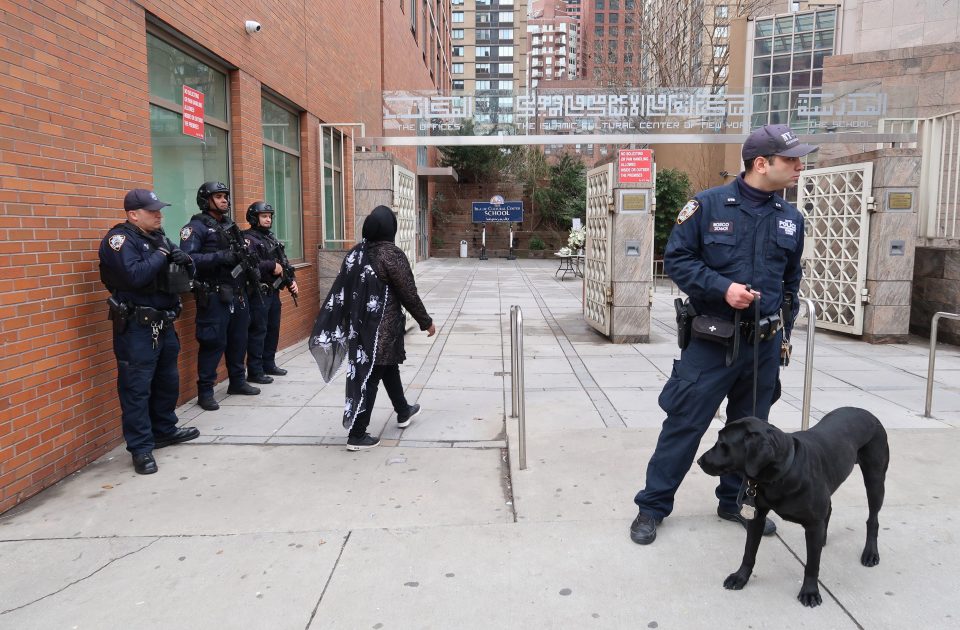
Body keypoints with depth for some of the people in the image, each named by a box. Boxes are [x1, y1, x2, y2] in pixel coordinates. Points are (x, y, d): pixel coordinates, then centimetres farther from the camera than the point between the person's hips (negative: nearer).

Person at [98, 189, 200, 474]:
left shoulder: (159, 237, 12)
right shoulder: (120, 239, -12)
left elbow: (183, 275, 15)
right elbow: (135, 275, -28)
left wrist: (184, 261, -8)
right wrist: (161, 254, -16)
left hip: (164, 323, 8)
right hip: (136, 326, -8)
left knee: (168, 381, 19)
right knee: (137, 388, -2)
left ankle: (165, 430, 35)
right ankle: (141, 448, 5)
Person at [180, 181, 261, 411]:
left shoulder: (231, 225, 16)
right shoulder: (196, 227, -8)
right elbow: (188, 258, -21)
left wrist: (248, 263, 8)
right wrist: (220, 257, -27)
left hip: (238, 293, 8)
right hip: (214, 296, -8)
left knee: (238, 339, 15)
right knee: (214, 342, -4)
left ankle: (238, 381, 29)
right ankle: (205, 391, 5)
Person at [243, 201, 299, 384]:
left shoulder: (271, 238, 17)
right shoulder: (248, 239, -10)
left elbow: (284, 262, 19)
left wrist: (291, 280, 5)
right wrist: (272, 266, -20)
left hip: (273, 292, 9)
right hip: (258, 294, -9)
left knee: (273, 329, 15)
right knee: (258, 331, -5)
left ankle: (269, 365, 27)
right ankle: (255, 372, 1)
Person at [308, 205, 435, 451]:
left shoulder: (354, 254, 4)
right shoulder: (392, 255, -15)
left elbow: (341, 292, 4)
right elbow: (409, 294, -13)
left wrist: (339, 326, 9)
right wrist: (426, 322, -2)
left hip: (359, 324, 7)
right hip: (382, 327, -7)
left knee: (389, 366, 24)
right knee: (370, 376, 0)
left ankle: (403, 411, 43)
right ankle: (357, 435, 5)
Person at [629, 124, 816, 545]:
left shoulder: (791, 218, 8)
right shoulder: (708, 205, -8)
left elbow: (791, 281, 18)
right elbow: (677, 259, -7)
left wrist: (782, 333, 16)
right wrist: (722, 288, -19)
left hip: (764, 345, 5)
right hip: (711, 341, -5)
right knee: (684, 424, 0)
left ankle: (736, 501, 34)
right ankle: (652, 506, 14)